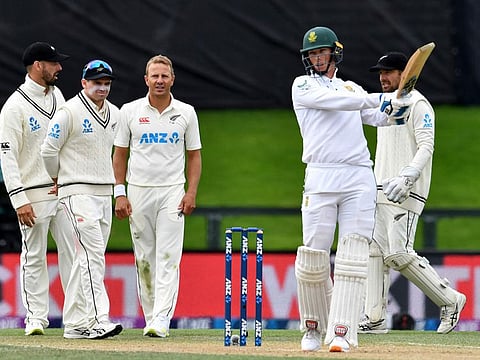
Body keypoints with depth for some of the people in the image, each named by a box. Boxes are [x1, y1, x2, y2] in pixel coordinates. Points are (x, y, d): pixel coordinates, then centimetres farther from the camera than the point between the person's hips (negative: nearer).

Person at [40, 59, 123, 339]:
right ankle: (98, 319, -24)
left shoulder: (115, 114, 12)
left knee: (87, 259, 7)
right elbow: (49, 150, -8)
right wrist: (58, 178, 6)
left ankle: (75, 323, 11)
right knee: (93, 255, -17)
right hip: (78, 193, -7)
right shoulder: (70, 112, -11)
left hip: (104, 193, 7)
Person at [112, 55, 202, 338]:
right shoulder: (130, 112, 4)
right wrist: (120, 194, -2)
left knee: (168, 256, -11)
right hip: (139, 192, 1)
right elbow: (120, 155, 7)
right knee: (144, 259, 5)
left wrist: (192, 192, -4)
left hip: (172, 192, -1)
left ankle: (162, 319, -18)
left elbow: (194, 155, 9)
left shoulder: (186, 113, 5)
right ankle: (150, 317, 13)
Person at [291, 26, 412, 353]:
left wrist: (393, 111, -15)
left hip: (359, 179, 2)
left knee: (353, 256, -9)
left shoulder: (353, 89, 22)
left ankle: (341, 332, -14)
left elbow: (377, 117, 8)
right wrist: (376, 99, -18)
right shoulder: (303, 86, 11)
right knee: (313, 257, -6)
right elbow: (331, 101, -9)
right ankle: (313, 327, 12)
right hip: (321, 176, -2)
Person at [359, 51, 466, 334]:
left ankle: (450, 300, -3)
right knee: (374, 250, 2)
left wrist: (405, 178, -30)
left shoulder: (418, 104, -7)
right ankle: (375, 318, 3)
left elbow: (426, 147, -17)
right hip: (380, 191, 9)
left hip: (405, 193, -9)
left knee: (399, 254, -16)